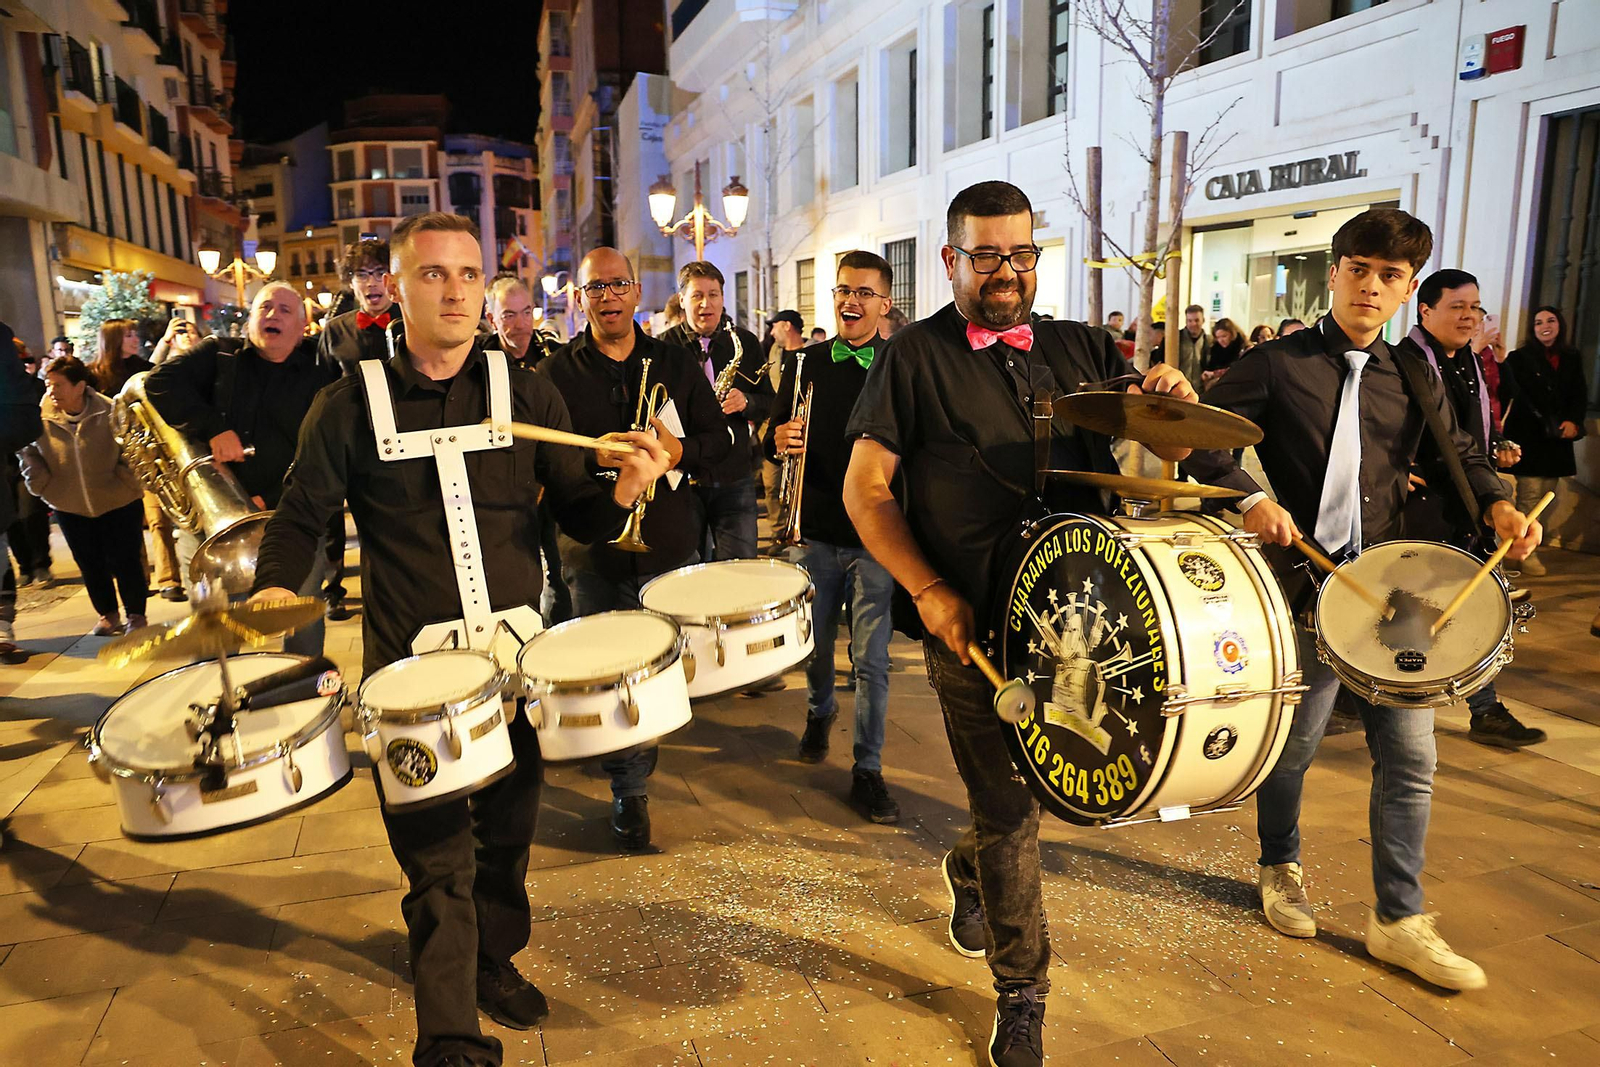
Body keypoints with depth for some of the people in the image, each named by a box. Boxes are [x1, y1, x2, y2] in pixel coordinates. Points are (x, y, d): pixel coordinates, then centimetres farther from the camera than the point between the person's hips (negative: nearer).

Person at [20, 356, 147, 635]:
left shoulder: (109, 412, -14)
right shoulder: (41, 416, -7)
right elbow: (29, 453, 8)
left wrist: (127, 481, -12)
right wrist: (41, 484, -5)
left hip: (117, 502, -3)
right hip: (69, 506, 3)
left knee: (123, 561, 2)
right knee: (90, 565, 10)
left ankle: (136, 615, 17)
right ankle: (108, 615, 26)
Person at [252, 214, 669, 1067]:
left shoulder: (529, 396, 2)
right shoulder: (349, 406, -2)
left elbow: (577, 514, 3)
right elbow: (301, 516, 6)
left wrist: (621, 492, -19)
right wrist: (275, 588, -13)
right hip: (410, 671, -2)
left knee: (508, 831, 18)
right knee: (438, 859, 1)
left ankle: (494, 961, 45)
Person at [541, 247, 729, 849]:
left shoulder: (677, 364, 8)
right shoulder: (557, 373, 3)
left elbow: (718, 440, 6)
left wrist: (676, 450, -14)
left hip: (669, 540, 1)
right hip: (594, 547, -1)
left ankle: (633, 778, 31)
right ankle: (629, 791, 21)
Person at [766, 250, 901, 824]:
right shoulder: (805, 363, 4)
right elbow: (772, 442, 8)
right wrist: (780, 439, -15)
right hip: (816, 531, 2)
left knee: (872, 658, -1)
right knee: (815, 644, 16)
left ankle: (867, 770, 15)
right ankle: (819, 713, 47)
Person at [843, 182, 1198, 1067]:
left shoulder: (1081, 349, 10)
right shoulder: (916, 356, -2)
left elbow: (1166, 446, 13)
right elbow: (864, 490, -5)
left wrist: (1173, 405, -11)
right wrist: (930, 591, -15)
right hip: (974, 622, -4)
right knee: (1008, 811, 6)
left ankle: (969, 866, 48)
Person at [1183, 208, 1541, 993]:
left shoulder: (1414, 380, 10)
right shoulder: (1277, 364, -4)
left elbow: (1460, 455, 21)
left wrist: (1497, 507, 1)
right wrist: (1250, 499, -21)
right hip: (1305, 585, -4)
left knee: (1410, 757, 7)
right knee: (1293, 745, 9)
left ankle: (1398, 921, 22)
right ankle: (1280, 868, 36)